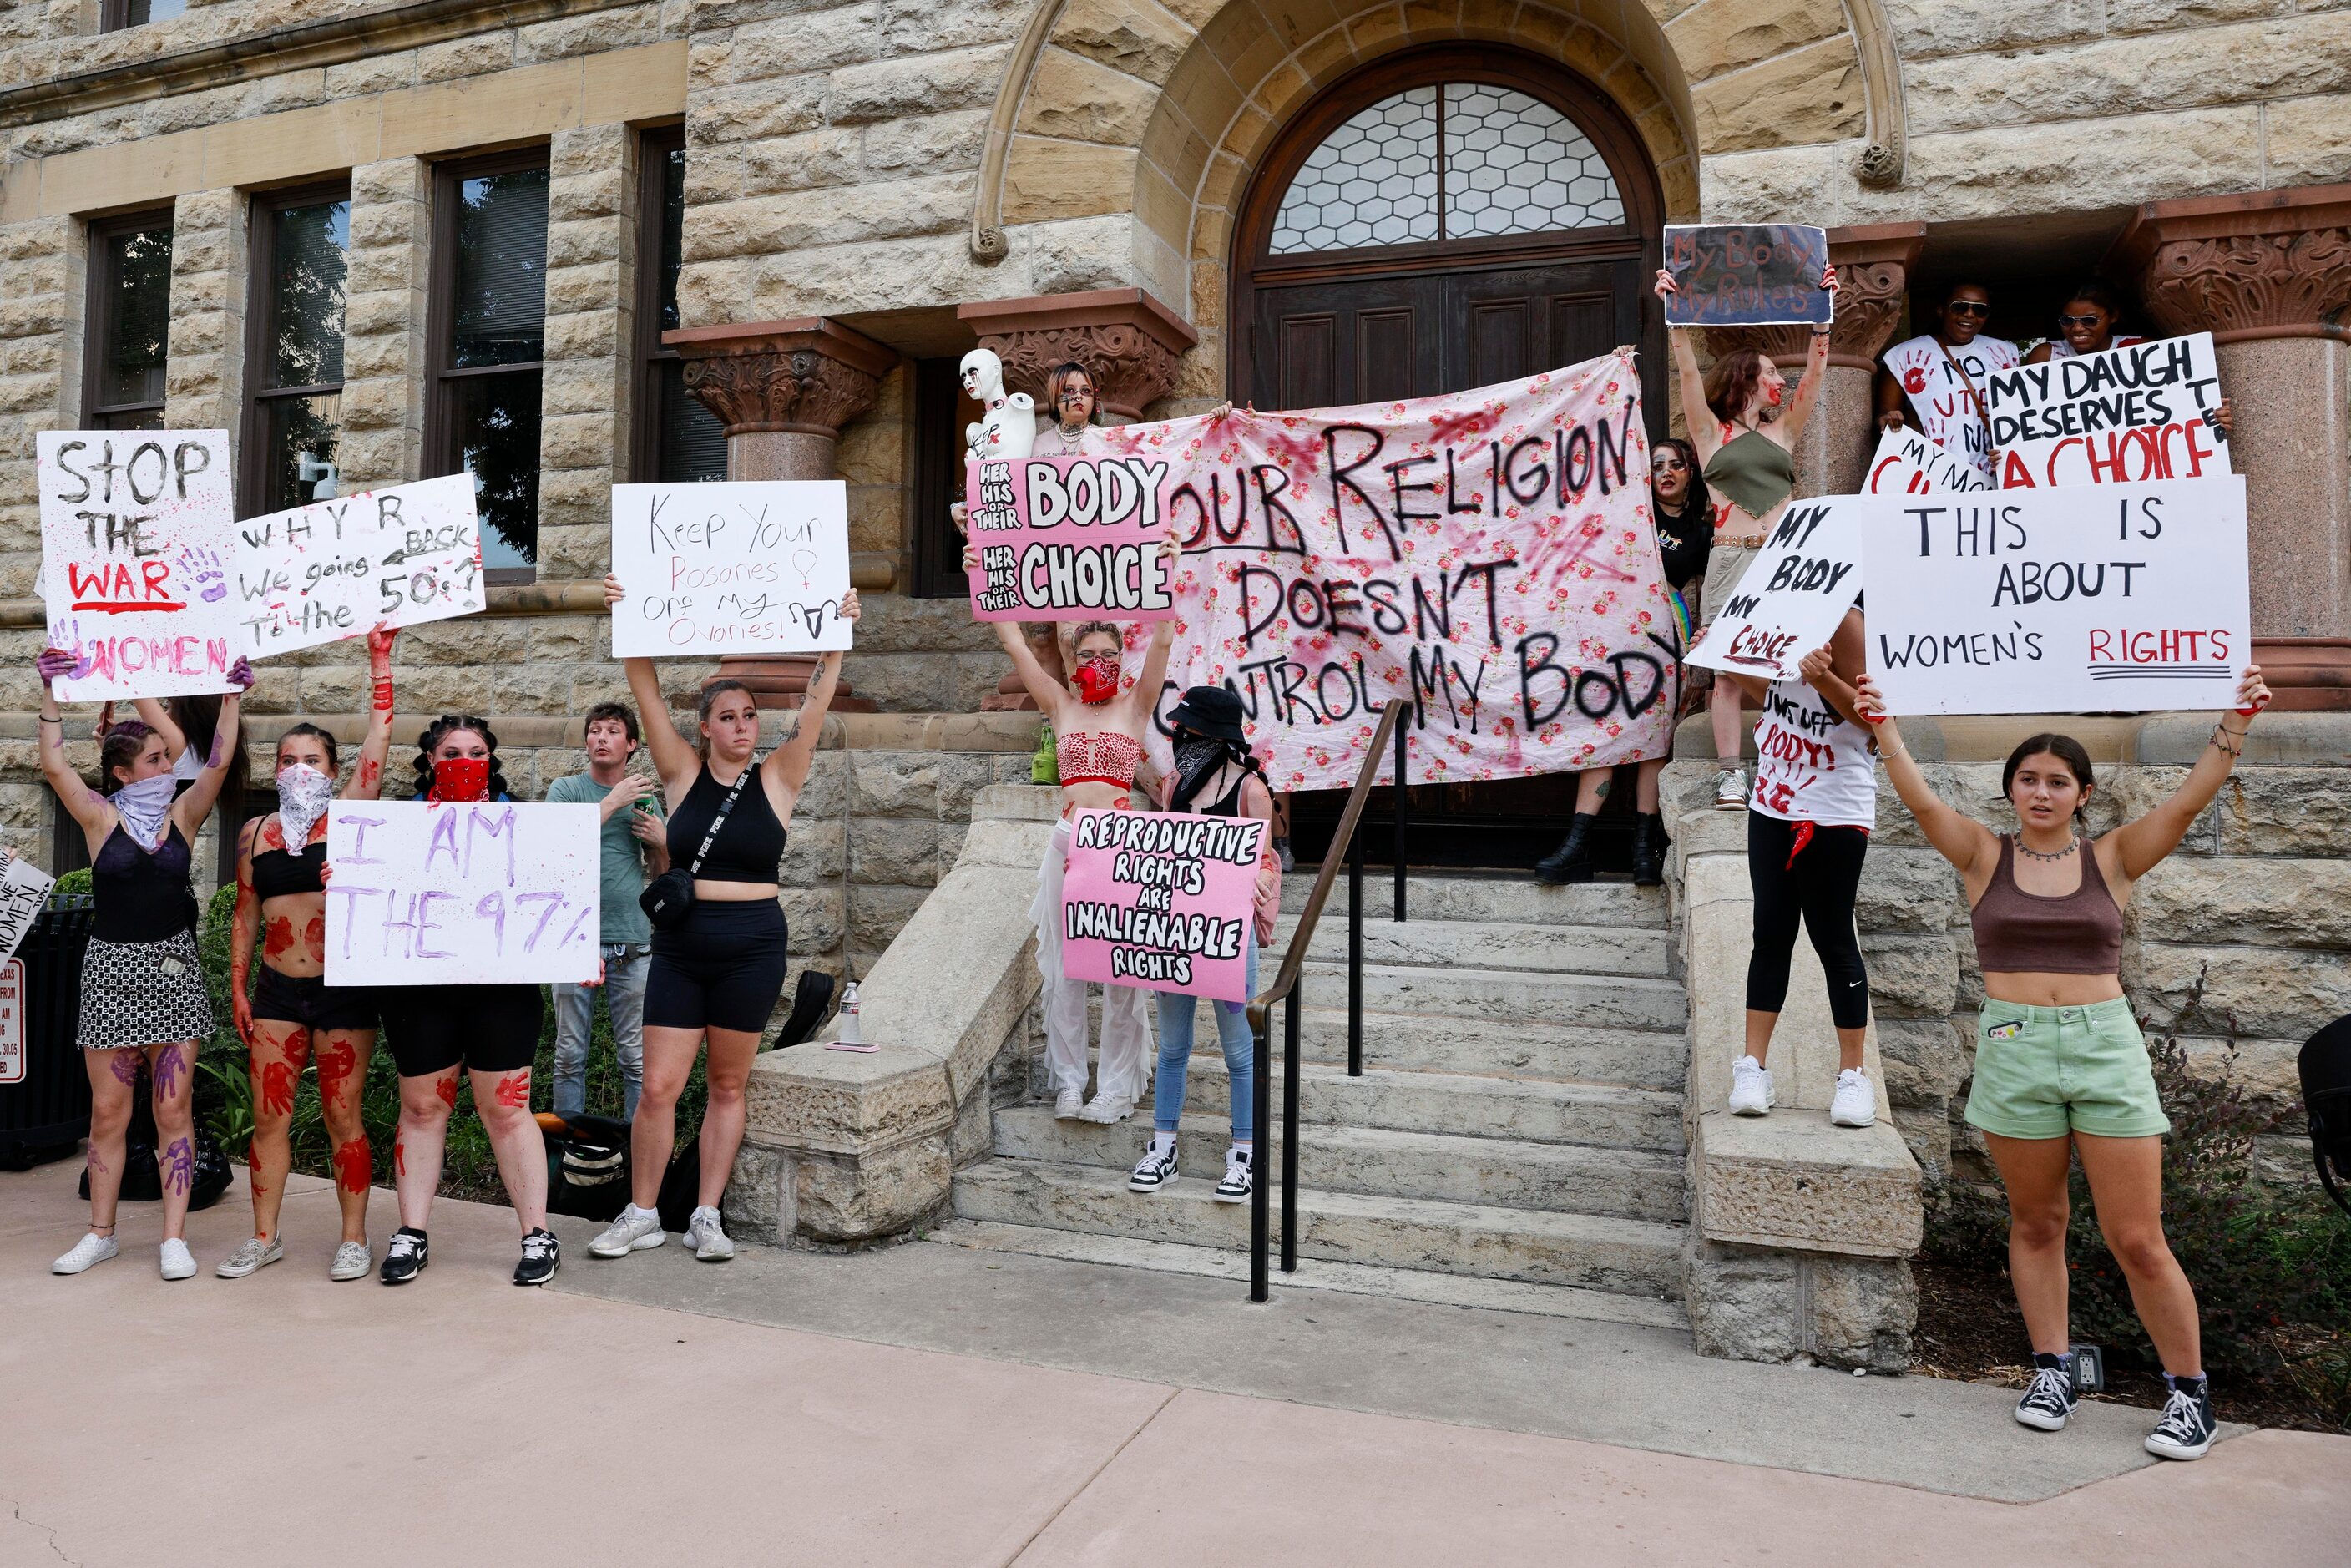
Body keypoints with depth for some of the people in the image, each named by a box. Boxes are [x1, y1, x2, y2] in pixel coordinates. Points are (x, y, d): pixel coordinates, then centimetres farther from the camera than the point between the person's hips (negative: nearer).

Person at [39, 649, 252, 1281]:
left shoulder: (182, 814, 3)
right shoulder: (101, 818, 0)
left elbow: (218, 761, -5)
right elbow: (54, 765, -9)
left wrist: (232, 697, -8)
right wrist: (52, 694, -10)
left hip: (173, 970, 1)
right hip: (111, 971, -1)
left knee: (174, 1108, 2)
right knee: (108, 1110, 7)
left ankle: (174, 1238, 6)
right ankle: (101, 1233, 21)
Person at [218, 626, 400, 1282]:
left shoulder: (349, 815, -1)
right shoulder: (256, 831, 9)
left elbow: (379, 735, -8)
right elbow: (244, 914, 13)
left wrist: (379, 658, -10)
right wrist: (238, 986, 9)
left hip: (343, 987, -3)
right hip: (276, 989, 3)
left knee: (343, 1115, 2)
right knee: (269, 1116, 7)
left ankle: (354, 1238, 13)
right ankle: (264, 1236, 21)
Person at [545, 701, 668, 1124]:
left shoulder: (646, 797, 14)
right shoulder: (566, 789, 5)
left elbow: (661, 873, 19)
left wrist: (661, 841, -2)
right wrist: (613, 801, -16)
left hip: (633, 940, 2)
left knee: (636, 1056, 3)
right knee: (570, 1055, 3)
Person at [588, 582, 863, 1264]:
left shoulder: (777, 779, 1)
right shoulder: (683, 773, 2)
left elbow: (817, 701, -7)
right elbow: (648, 693, -4)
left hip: (753, 950, 0)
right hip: (678, 949, 0)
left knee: (729, 1086, 9)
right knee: (659, 1087, 2)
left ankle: (707, 1216, 20)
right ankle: (641, 1214, 18)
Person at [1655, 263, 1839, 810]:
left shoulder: (1782, 431, 19)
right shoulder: (1711, 433, 9)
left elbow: (1815, 371, 13)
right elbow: (1689, 372, -1)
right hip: (1733, 558, -3)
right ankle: (1731, 773, -3)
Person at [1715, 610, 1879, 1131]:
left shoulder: (1842, 621, -14)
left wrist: (1825, 680, -33)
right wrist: (1729, 663, 12)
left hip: (1835, 811, -7)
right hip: (1773, 802, 7)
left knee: (1833, 941, 0)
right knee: (1770, 935, 7)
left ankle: (1853, 1076, 13)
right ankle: (1753, 1066, 12)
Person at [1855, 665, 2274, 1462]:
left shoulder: (2111, 858, 6)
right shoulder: (1986, 857, 5)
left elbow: (2188, 802, -5)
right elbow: (1920, 799, -7)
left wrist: (2234, 723, -14)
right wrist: (1883, 724, -16)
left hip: (2106, 1047, -1)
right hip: (2013, 1049, 1)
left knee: (2138, 1239, 1)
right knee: (2036, 1225, 12)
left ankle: (2190, 1389, 18)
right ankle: (2053, 1370, 26)